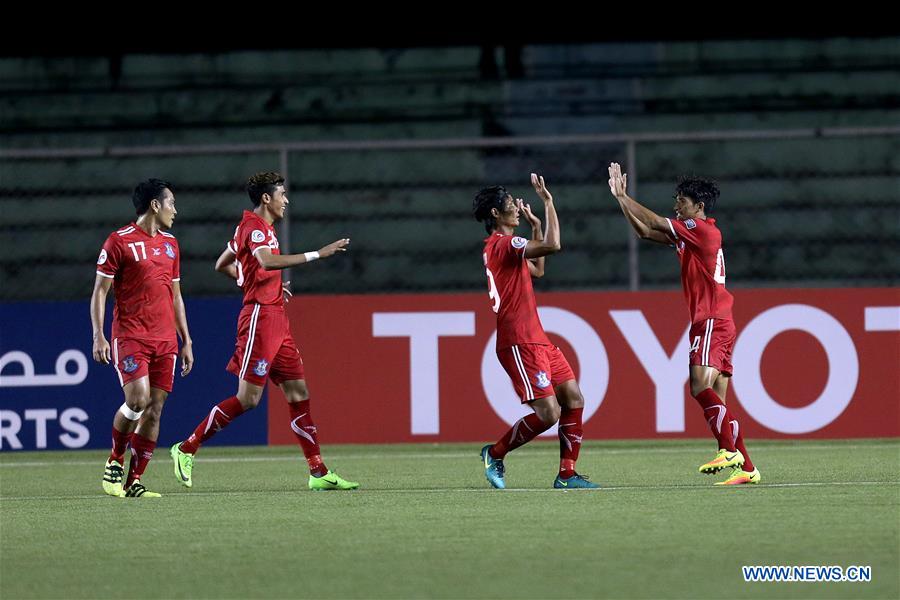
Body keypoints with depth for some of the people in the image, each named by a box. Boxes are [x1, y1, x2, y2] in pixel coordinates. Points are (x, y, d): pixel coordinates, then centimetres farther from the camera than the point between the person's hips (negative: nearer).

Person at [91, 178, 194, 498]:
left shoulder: (170, 243, 17)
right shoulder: (119, 241, -3)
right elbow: (99, 291, -3)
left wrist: (186, 341, 18)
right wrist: (98, 336, -12)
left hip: (165, 340, 6)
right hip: (130, 337, -6)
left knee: (155, 409, -1)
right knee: (138, 399, -18)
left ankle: (133, 481, 4)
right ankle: (115, 461, 6)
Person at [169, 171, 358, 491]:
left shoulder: (257, 227, 19)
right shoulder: (254, 227, -11)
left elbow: (223, 264, 28)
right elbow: (266, 261, -31)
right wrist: (318, 254, -31)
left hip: (276, 321, 10)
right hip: (261, 317, -10)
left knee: (298, 393, 5)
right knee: (248, 398, -10)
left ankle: (319, 473, 3)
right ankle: (186, 449, 0)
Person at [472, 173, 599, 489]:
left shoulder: (500, 246, 18)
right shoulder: (503, 244, -15)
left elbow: (537, 270, 32)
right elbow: (552, 246, -27)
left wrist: (535, 225, 27)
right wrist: (548, 204, -18)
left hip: (536, 340, 11)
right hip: (519, 342, -11)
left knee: (573, 400, 5)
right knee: (548, 413, -13)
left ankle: (567, 475, 6)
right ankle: (495, 454, 7)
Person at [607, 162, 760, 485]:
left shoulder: (703, 229, -8)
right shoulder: (690, 235, 18)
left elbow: (655, 223, -8)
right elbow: (646, 231, 22)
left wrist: (623, 197, 3)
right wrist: (621, 198, 17)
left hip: (712, 322, -10)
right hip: (711, 322, 10)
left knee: (700, 388, -22)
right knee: (716, 402, 5)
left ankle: (729, 450, -30)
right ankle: (746, 468, 2)